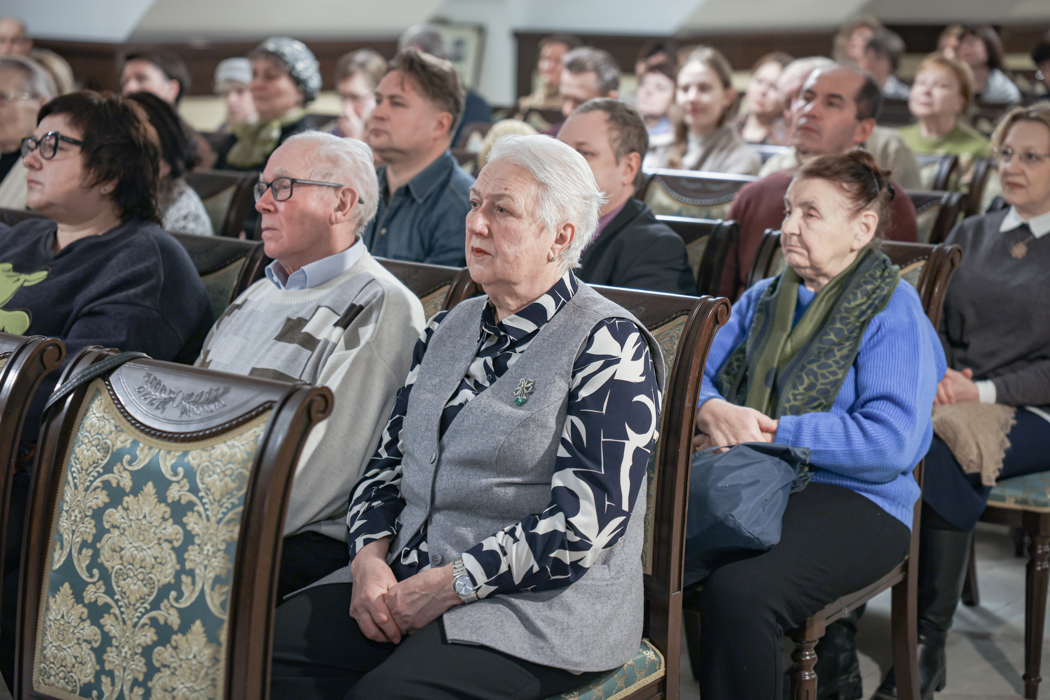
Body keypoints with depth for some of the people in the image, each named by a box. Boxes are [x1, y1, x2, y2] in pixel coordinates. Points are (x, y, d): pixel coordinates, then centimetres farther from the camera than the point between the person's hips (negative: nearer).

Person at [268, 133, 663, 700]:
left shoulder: (607, 344, -8)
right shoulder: (450, 329, 16)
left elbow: (587, 514, -16)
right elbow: (389, 457, 17)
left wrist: (450, 584, -18)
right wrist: (370, 558, -3)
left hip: (539, 608, -6)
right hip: (405, 578, 7)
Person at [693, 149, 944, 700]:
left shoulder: (894, 310, -2)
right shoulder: (762, 299, 20)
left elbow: (891, 442, -15)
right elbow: (695, 374, 14)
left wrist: (768, 434, -15)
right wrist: (712, 411, -11)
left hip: (851, 498, -6)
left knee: (738, 589, -35)